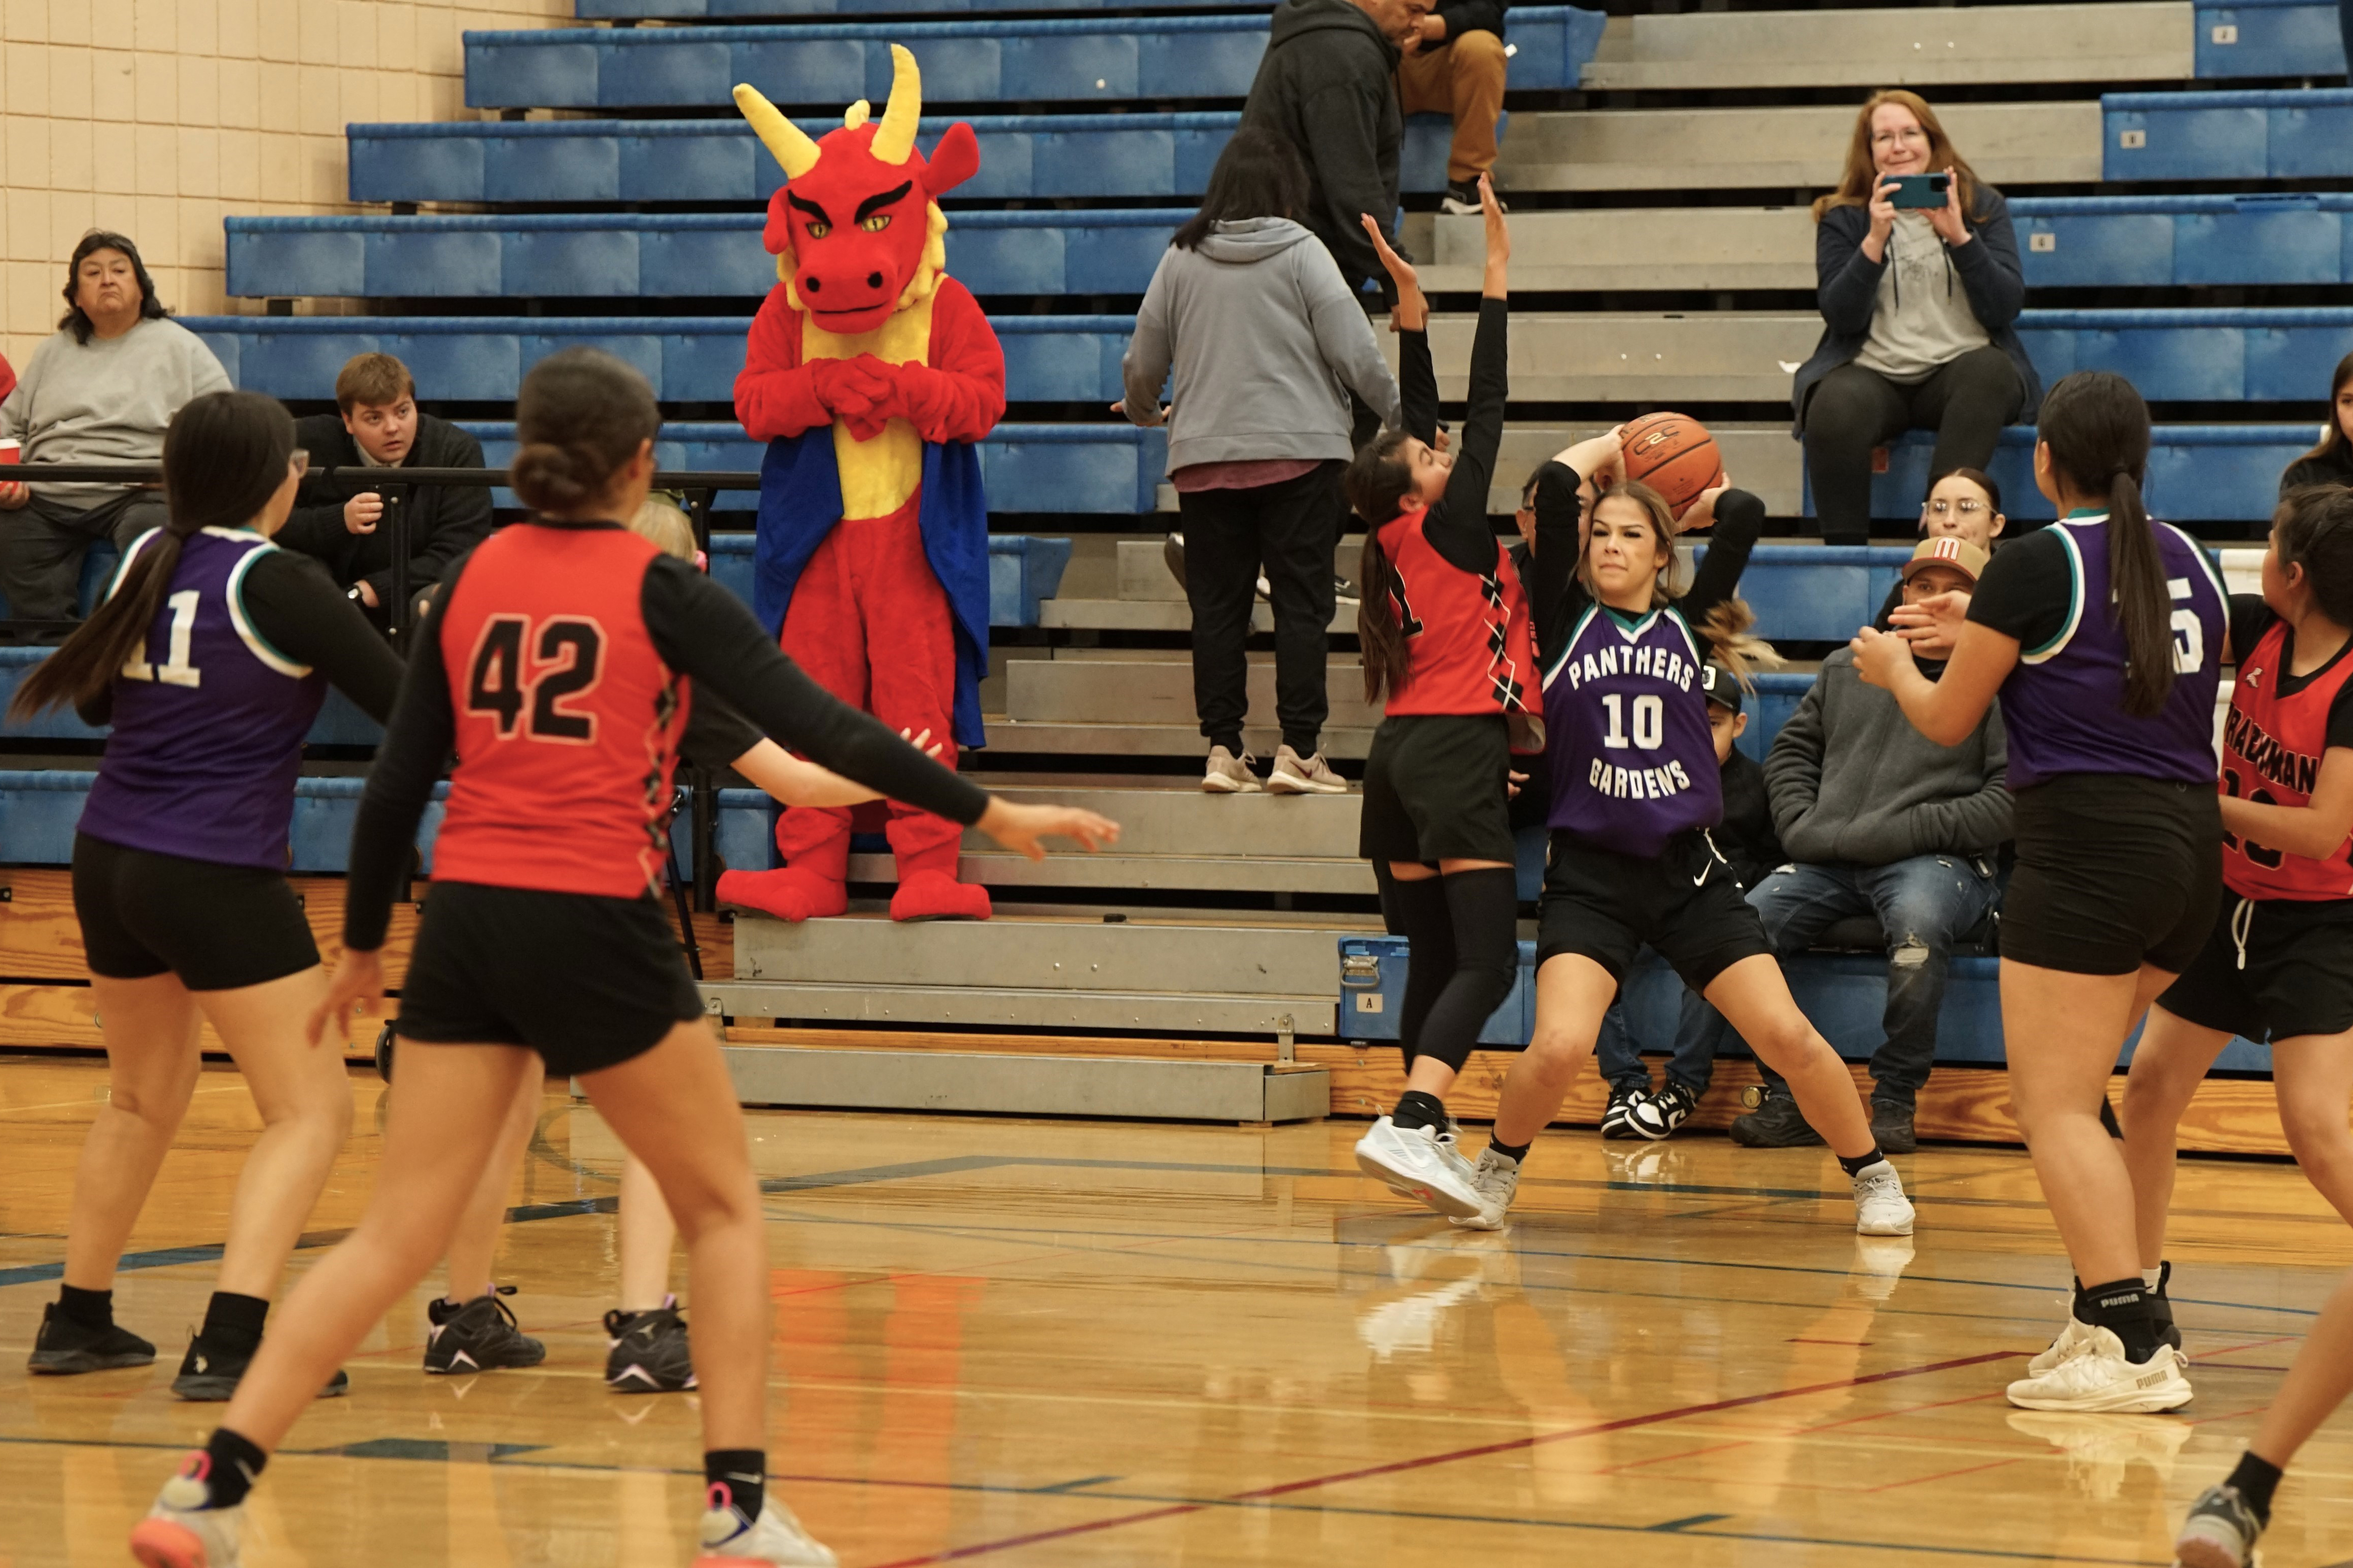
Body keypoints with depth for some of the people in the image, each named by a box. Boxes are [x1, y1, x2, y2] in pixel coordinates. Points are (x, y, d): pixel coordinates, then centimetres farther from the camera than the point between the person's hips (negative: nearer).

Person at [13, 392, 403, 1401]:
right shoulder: (275, 583, -13)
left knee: (144, 1095, 25)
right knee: (310, 1110, -2)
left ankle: (78, 1319, 30)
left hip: (110, 862, 7)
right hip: (219, 880, -7)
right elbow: (404, 704, -13)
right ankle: (229, 1345, -14)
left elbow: (93, 698, 21)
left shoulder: (147, 560, 6)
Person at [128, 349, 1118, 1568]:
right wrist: (991, 814, -1)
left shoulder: (472, 580, 9)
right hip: (596, 923, -4)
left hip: (466, 920, 4)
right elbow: (819, 726, -6)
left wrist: (362, 942, 21)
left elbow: (397, 780, 10)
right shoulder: (659, 587, -3)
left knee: (395, 1237, 5)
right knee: (723, 1206, 13)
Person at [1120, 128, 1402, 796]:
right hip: (1300, 452, -3)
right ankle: (1298, 751, -5)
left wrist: (1143, 410, 32)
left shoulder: (1182, 259, 5)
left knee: (1219, 607, 7)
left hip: (1205, 459, 3)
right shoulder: (1300, 253, -4)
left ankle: (1222, 749, 5)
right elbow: (1353, 349, -7)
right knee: (1302, 602, 0)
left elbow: (1143, 362, 11)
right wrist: (1402, 415, 5)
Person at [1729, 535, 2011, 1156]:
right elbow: (1792, 751, 24)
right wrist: (1803, 826, 4)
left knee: (1918, 920, -39)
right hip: (1830, 864, 5)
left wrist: (1893, 834, -13)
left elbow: (2008, 804, -8)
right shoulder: (1847, 669, 19)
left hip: (1936, 859, -5)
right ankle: (1787, 1098, -10)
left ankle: (1896, 1100, -23)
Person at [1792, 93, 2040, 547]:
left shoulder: (1982, 207, 11)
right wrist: (1875, 241, -15)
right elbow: (1842, 316, -3)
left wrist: (1960, 238, -13)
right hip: (1873, 373, -1)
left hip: (1960, 368, 1)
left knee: (1989, 371, -35)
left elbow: (2006, 309, -1)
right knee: (1834, 407, -35)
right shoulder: (1843, 218, 10)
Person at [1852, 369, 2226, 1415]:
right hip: (2190, 842, 8)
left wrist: (1894, 666, 24)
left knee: (2055, 1108, -6)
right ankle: (2103, 1317, 15)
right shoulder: (2188, 561, 12)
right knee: (2072, 1092, 19)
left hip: (2088, 847, -8)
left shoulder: (2035, 564, -8)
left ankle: (2133, 1349, -16)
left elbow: (1946, 721, 0)